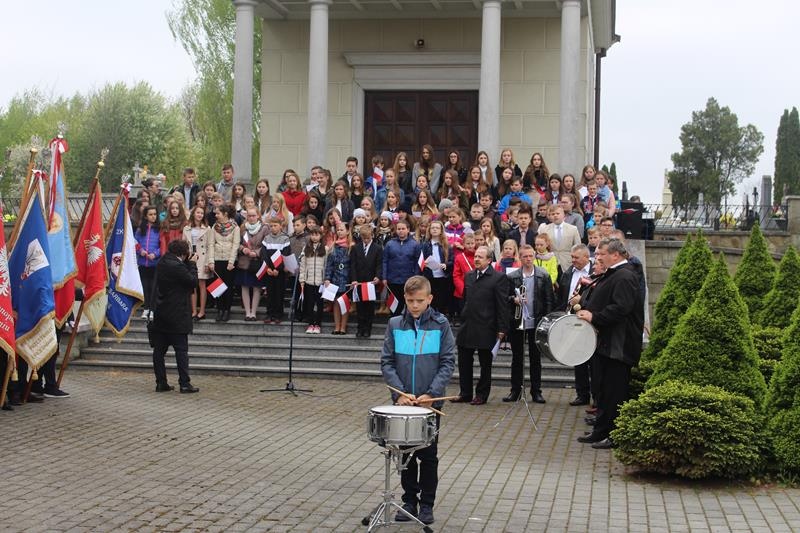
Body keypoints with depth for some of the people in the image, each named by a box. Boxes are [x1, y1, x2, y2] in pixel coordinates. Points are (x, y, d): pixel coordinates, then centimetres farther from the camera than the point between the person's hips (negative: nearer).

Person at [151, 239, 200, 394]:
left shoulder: (162, 263, 6)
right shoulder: (177, 266, -19)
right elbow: (193, 281, -13)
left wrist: (188, 263, 6)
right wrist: (192, 264, -3)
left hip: (161, 314, 8)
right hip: (176, 315, -8)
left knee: (159, 349, 8)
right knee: (181, 349, -2)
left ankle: (161, 382, 11)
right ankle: (184, 383, -1)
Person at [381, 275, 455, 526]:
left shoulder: (440, 324, -4)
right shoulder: (395, 324, 0)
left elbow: (448, 363, -5)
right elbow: (386, 362, 0)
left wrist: (431, 394, -15)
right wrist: (400, 392, -12)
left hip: (430, 402, -2)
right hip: (402, 400, 2)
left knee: (428, 455, 6)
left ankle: (427, 504, 17)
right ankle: (409, 500, 22)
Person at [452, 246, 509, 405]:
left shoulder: (499, 278, -7)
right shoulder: (469, 276, 12)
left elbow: (502, 306, -9)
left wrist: (502, 329, -13)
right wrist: (462, 319, 15)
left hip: (486, 329, -6)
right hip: (467, 326, 6)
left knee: (485, 364, 6)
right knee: (464, 362, 9)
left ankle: (481, 395, 16)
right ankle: (465, 393, 20)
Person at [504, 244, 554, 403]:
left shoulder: (544, 276, 1)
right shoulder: (512, 277, 3)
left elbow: (549, 300, 1)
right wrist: (514, 299, -15)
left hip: (536, 323, -1)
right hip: (516, 323, 1)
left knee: (535, 358, 6)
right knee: (516, 357, 8)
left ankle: (536, 391, 13)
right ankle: (515, 390, 15)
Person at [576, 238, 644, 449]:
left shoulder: (624, 277, -17)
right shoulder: (610, 275, 16)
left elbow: (620, 309, -27)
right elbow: (599, 303, 26)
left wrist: (594, 317, -23)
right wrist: (583, 304, 8)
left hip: (618, 347, -11)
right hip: (605, 343, 11)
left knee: (615, 392, -3)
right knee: (604, 390, 17)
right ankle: (601, 431, 25)